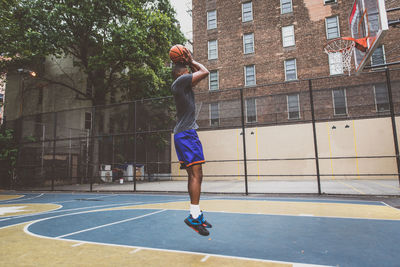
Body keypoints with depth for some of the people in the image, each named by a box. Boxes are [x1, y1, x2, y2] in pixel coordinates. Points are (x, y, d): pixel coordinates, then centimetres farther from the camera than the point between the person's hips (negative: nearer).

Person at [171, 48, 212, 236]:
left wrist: (190, 62, 30)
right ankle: (194, 216, -15)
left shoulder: (184, 84, 24)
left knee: (195, 176, 9)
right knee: (195, 174, -15)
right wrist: (192, 61, 9)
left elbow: (200, 74, 37)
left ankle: (196, 214, 14)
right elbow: (205, 72, -6)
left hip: (187, 133, 10)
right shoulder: (180, 80, -3)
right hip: (186, 133, -10)